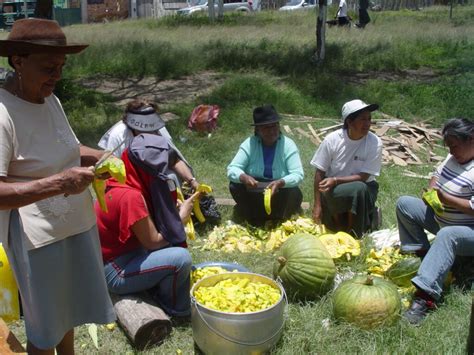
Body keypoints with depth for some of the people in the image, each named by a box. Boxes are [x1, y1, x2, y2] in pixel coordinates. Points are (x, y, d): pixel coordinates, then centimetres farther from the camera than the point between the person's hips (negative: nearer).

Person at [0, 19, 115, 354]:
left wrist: (103, 157, 2)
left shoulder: (50, 100, 3)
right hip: (38, 236, -8)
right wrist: (59, 183, -34)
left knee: (69, 307, 25)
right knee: (45, 326, 11)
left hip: (77, 223, 8)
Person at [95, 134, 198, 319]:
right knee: (181, 258, -22)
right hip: (115, 272, -10)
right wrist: (181, 216, -9)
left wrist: (175, 212, -6)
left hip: (122, 255, 10)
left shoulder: (122, 183, 1)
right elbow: (153, 241, -20)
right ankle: (174, 308, 4)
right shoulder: (130, 196, -27)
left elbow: (151, 225, 7)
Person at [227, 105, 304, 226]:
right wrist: (244, 177, -41)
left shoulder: (288, 145, -15)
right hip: (254, 194, 1)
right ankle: (255, 222, -6)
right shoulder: (249, 144, -12)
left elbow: (298, 174, -21)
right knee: (235, 186, -23)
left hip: (280, 195, -1)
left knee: (294, 194, -30)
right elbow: (232, 169, -18)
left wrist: (280, 183, -41)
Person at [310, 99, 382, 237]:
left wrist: (336, 180, -30)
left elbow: (363, 177, -15)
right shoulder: (332, 139, -14)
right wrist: (317, 205, -9)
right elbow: (320, 173, -8)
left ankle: (353, 234, -14)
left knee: (359, 188, -35)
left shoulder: (375, 143, -15)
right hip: (332, 190, 0)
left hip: (362, 188, 0)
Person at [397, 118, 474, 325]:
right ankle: (421, 253, 1)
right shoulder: (454, 157, 4)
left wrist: (445, 198, -25)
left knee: (447, 235, -43)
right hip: (443, 219, 10)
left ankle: (425, 297, -54)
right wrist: (432, 191, -3)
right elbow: (438, 174, 18)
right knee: (404, 203, 3)